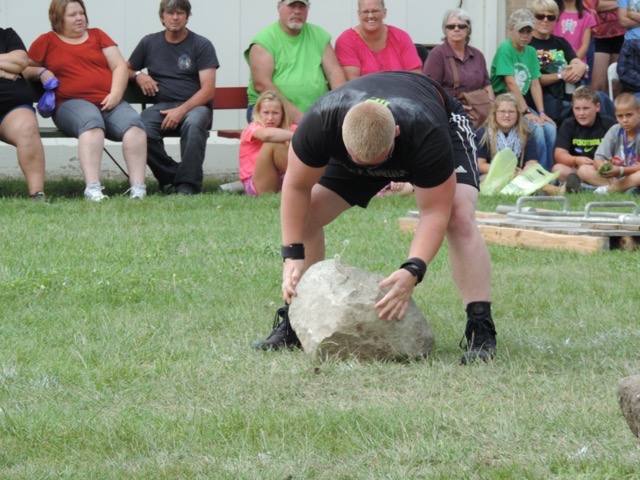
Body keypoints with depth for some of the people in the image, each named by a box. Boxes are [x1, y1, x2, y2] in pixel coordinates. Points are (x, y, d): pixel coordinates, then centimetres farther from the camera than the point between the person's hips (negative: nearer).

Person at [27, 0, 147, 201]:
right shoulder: (46, 41, 16)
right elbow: (25, 69, 19)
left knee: (133, 124, -30)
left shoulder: (97, 35, 21)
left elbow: (120, 66, 14)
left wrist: (116, 94, -3)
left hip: (110, 102, 3)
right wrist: (41, 72, -3)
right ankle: (92, 188, -51)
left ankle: (138, 188, -38)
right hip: (72, 104, -3)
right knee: (91, 122, -40)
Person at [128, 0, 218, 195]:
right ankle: (171, 177, -17)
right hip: (162, 106, 2)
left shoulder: (201, 45, 5)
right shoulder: (149, 43, 15)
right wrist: (138, 75, 1)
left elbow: (208, 90, -4)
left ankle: (187, 186, -34)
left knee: (193, 123, -40)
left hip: (194, 106, -2)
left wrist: (181, 110, -18)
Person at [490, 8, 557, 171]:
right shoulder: (505, 49, -11)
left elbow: (535, 84, 7)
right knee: (537, 130, -25)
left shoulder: (531, 52, 11)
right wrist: (526, 112, -20)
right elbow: (511, 83, -17)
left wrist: (541, 113, -5)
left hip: (523, 103, 7)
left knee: (550, 129, -15)